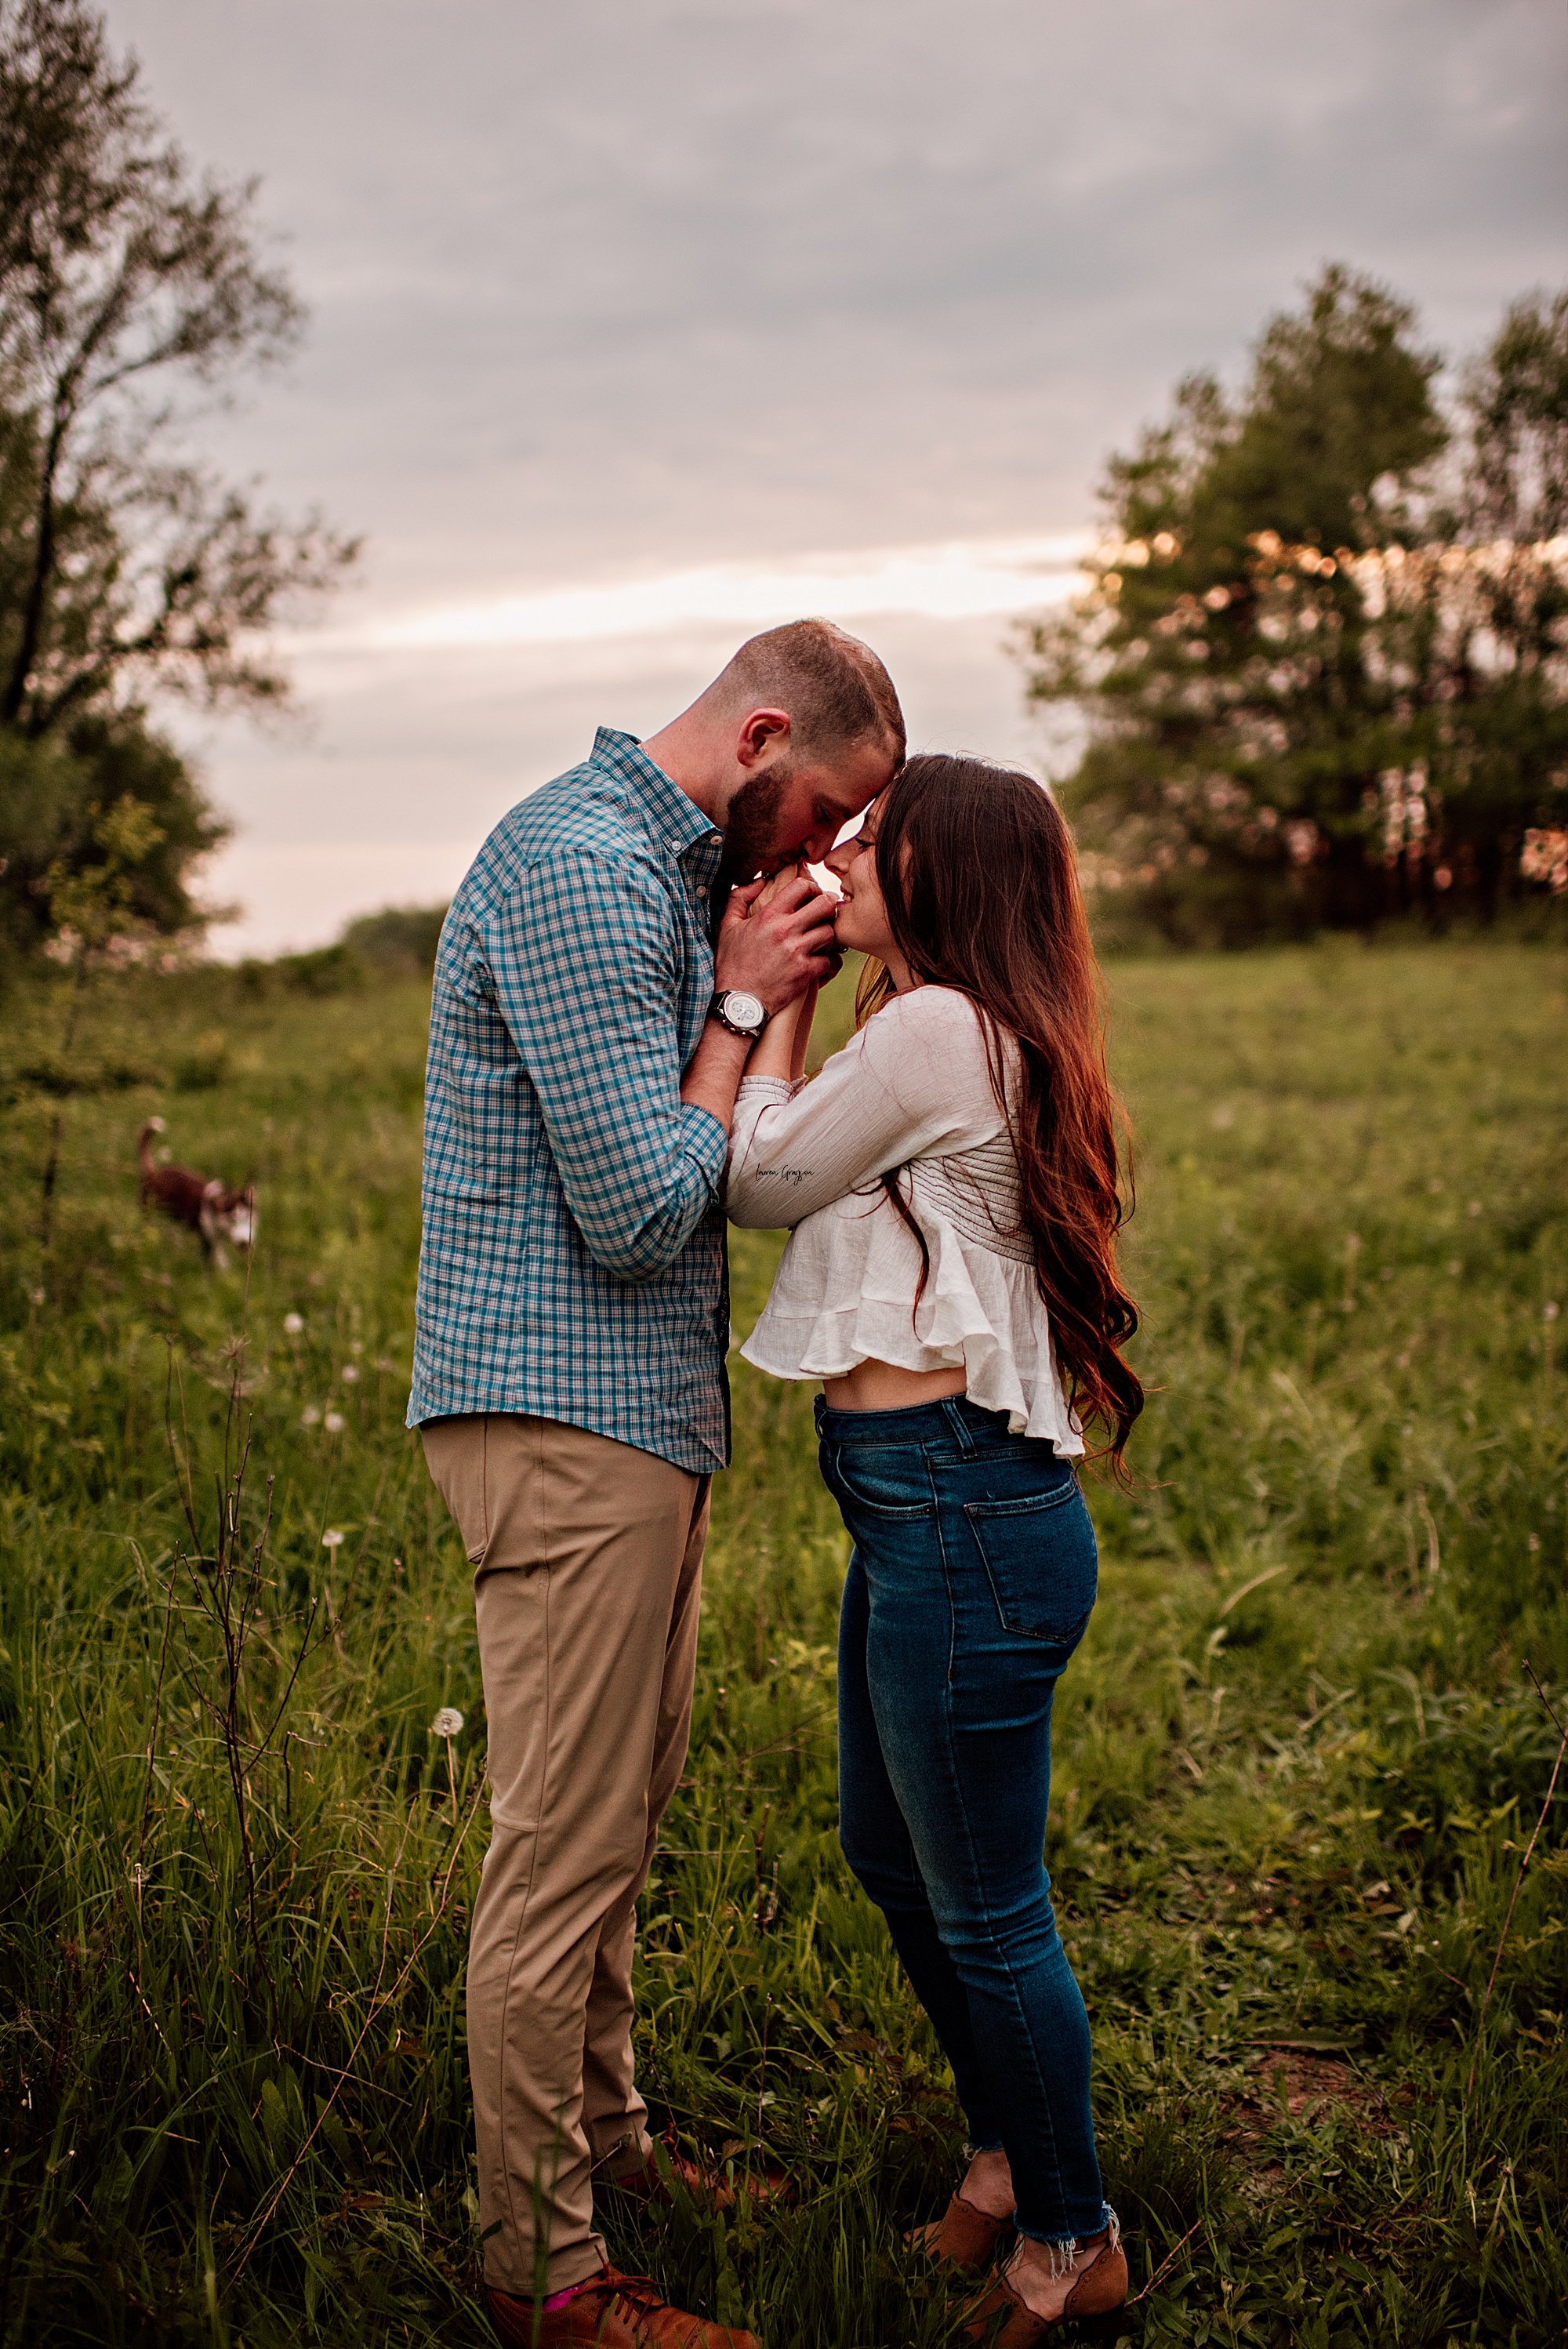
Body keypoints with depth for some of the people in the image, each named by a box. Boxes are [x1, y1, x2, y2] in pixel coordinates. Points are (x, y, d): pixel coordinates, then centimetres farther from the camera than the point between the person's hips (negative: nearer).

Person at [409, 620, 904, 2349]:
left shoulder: (660, 863, 16)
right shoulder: (583, 868, -18)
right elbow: (642, 1205, -22)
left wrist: (745, 988, 5)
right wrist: (744, 1007, -11)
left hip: (632, 1409, 11)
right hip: (568, 1414, -11)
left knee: (619, 1814, 19)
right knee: (566, 1849, -2)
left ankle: (607, 2151, 34)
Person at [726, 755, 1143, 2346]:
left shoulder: (933, 1027, -16)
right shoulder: (983, 1039, 15)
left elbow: (755, 1184, -6)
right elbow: (809, 1183, 14)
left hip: (962, 1513, -11)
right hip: (924, 1508, 11)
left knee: (984, 1913, 6)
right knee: (891, 1861, 24)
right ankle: (1006, 2159, 43)